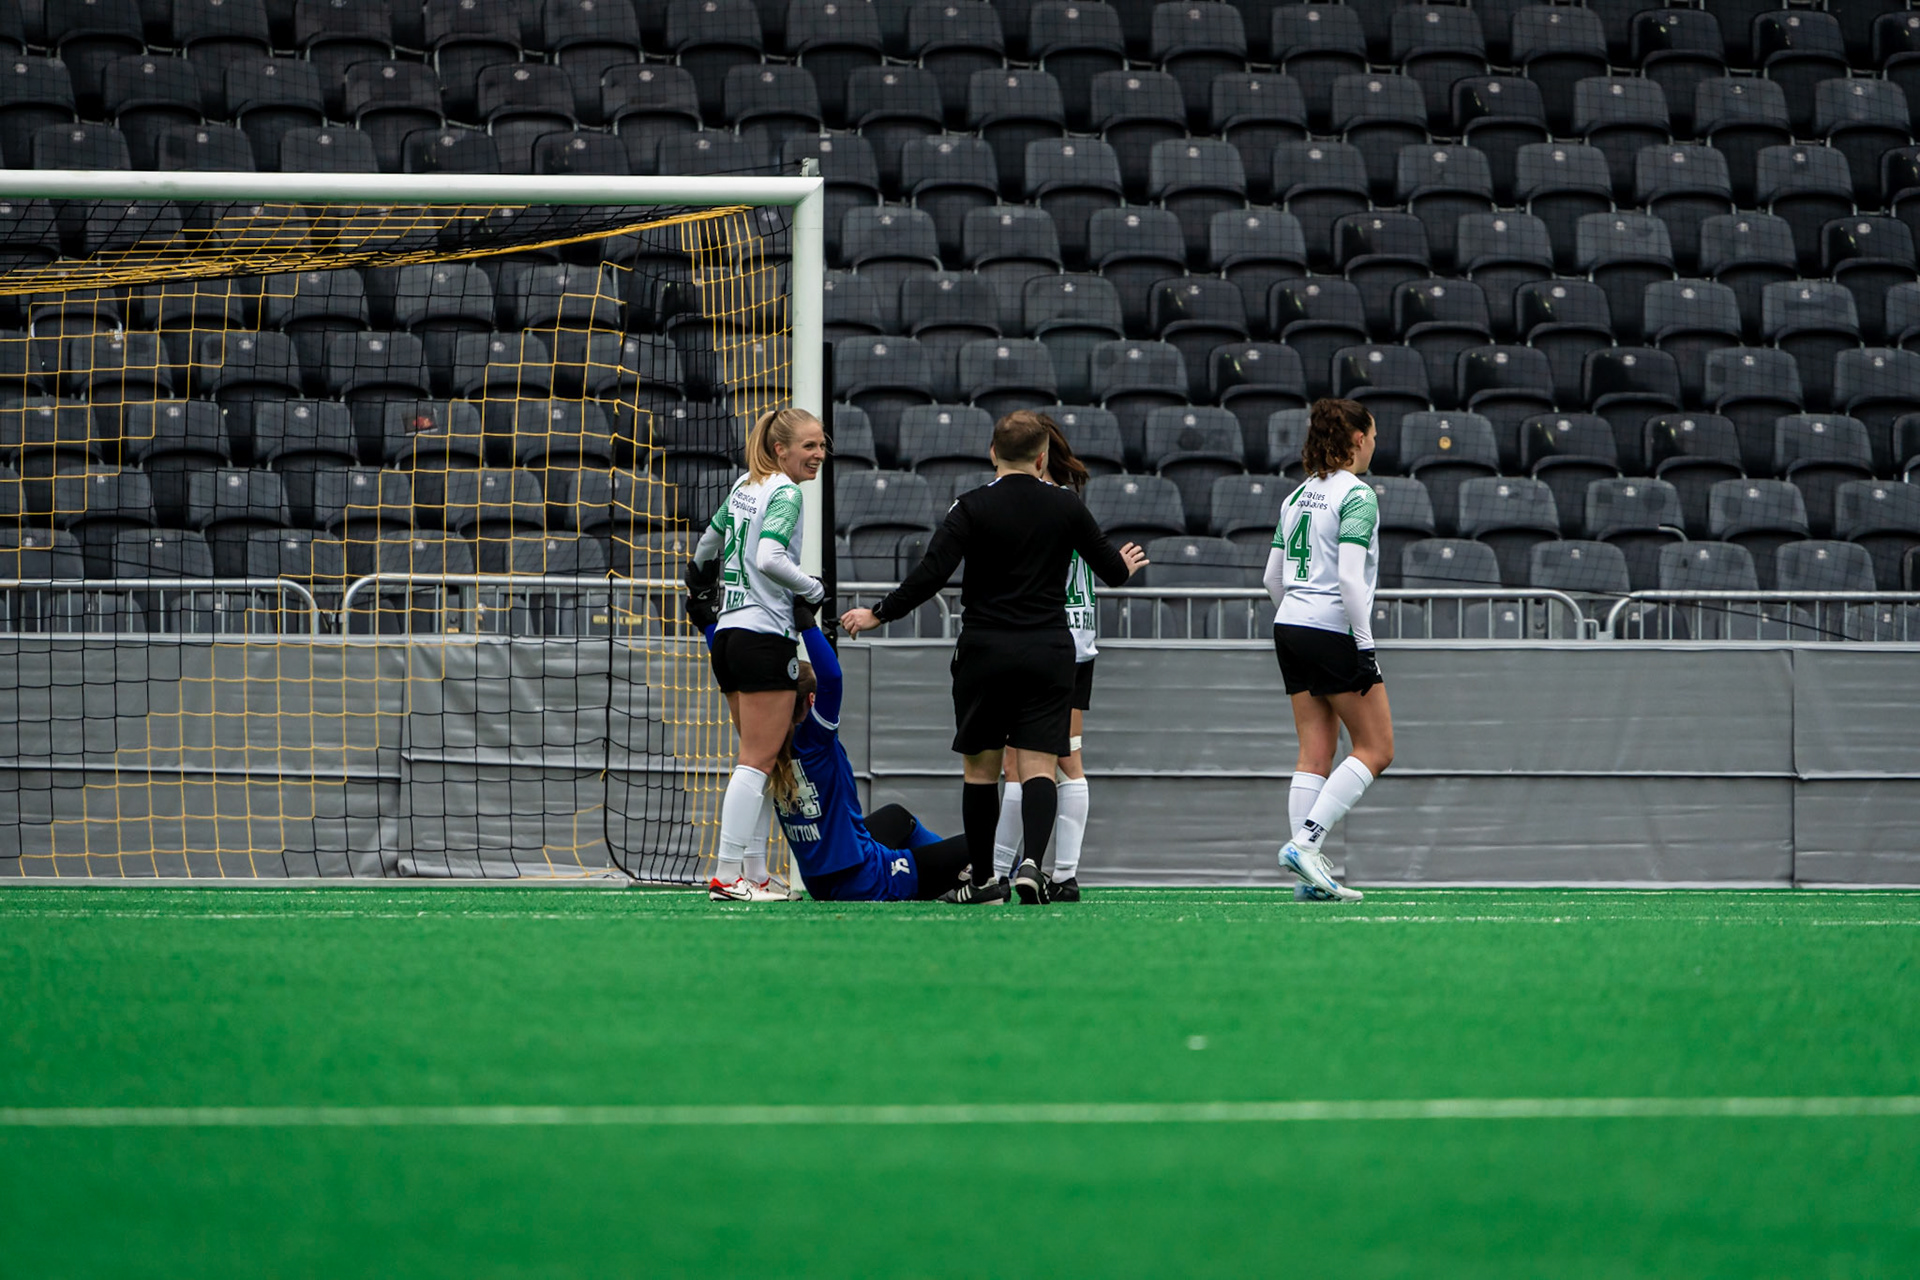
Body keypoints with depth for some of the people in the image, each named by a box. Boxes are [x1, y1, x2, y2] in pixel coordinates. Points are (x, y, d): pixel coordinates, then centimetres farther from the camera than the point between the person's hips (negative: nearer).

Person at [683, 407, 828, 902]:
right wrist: (814, 589, -12)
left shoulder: (744, 486, 14)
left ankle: (754, 874, 13)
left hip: (728, 632, 9)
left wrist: (700, 584, 46)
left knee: (759, 759, 13)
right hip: (765, 634, -9)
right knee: (757, 761, -8)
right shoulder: (785, 494, -11)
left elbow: (709, 542, 28)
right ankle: (727, 875, -12)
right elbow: (768, 558, -25)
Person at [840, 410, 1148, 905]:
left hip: (985, 651, -1)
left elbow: (931, 574, -14)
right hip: (1049, 651, 1)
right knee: (1038, 766, -3)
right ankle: (1032, 862, -24)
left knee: (980, 766, 10)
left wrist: (878, 614, -2)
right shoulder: (1066, 507, 3)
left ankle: (982, 878, 14)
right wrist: (1125, 565, 37)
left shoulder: (972, 508, -6)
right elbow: (1111, 569, 13)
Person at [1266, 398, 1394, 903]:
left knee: (1315, 753, 6)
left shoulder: (1298, 496, 13)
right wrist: (1365, 647, -16)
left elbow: (1273, 576, 15)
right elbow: (1351, 578, -18)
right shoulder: (1357, 496, -10)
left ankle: (1310, 872, -1)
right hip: (1334, 633, -8)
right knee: (1375, 750, 1)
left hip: (1290, 629, 8)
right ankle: (1304, 842, -11)